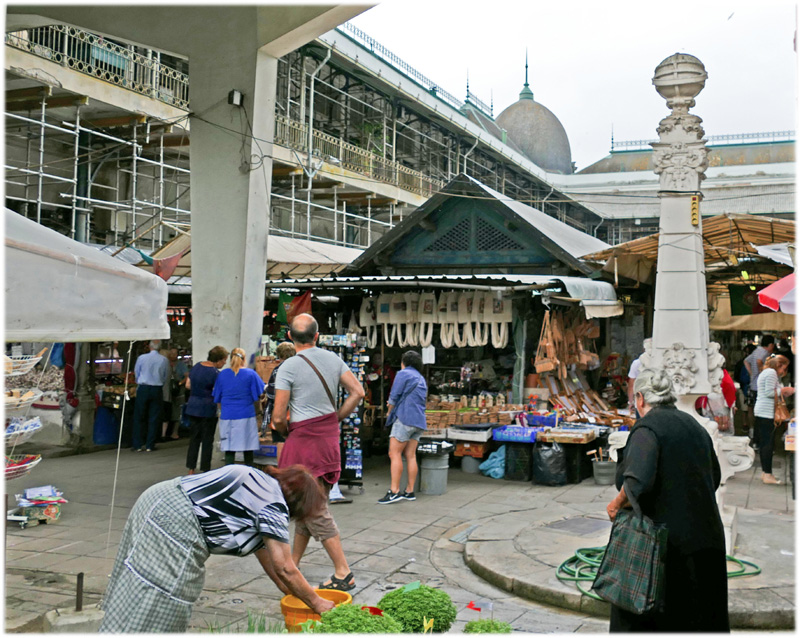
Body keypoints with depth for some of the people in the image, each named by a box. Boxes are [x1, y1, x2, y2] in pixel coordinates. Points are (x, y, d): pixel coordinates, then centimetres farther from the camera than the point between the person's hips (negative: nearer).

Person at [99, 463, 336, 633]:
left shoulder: (261, 485, 21)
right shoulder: (275, 505, -7)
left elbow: (264, 551, 27)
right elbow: (285, 568, -6)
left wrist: (291, 591, 32)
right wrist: (316, 603, 7)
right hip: (175, 522, -10)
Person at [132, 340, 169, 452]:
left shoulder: (142, 358, -4)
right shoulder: (164, 360, -3)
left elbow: (136, 373, 8)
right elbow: (166, 377, 6)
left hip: (143, 388, 0)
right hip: (157, 389, 1)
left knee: (139, 418, 7)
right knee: (154, 419, 7)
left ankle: (137, 446, 7)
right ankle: (150, 446, 9)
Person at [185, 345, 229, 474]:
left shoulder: (196, 366, 6)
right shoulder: (215, 373, -16)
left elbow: (188, 385, 14)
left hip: (192, 407, 7)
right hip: (207, 409, -7)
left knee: (194, 438, 13)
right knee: (207, 440, 4)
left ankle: (191, 469, 15)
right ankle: (205, 470, 9)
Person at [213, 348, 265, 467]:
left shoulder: (222, 374, 6)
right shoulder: (250, 374, -1)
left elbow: (217, 400, 12)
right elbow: (257, 398, 1)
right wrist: (258, 409, 18)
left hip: (226, 417, 2)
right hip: (246, 416, -2)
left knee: (229, 450, 3)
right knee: (248, 450, 8)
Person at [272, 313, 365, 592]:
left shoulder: (289, 367, -12)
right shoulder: (332, 358, 5)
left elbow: (278, 417, -13)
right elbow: (357, 392, 3)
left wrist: (285, 433, 8)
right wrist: (335, 420, 10)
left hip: (304, 440, -7)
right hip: (329, 436, 7)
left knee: (315, 510, -3)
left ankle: (343, 574, -4)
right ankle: (292, 564, 27)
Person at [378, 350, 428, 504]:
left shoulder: (403, 374, -2)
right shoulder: (421, 379, 22)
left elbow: (394, 397, -6)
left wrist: (390, 412, 11)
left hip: (404, 418, -8)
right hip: (419, 421, 8)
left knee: (395, 454, -9)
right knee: (411, 456, 8)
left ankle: (394, 491, -15)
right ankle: (410, 491, 7)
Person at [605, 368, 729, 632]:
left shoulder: (647, 427, -13)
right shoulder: (694, 426, 10)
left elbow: (638, 481, -28)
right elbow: (714, 479, 20)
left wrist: (618, 502, -10)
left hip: (666, 539, -7)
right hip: (706, 539, 7)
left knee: (639, 619, 6)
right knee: (703, 619, 17)